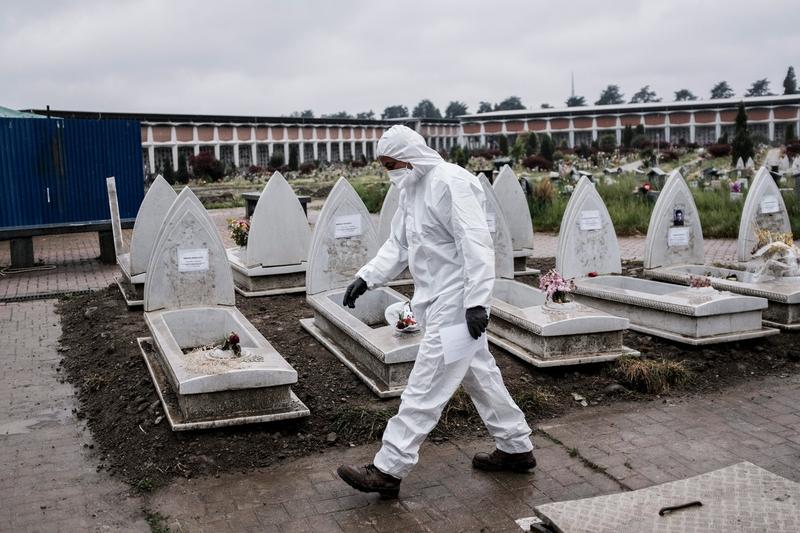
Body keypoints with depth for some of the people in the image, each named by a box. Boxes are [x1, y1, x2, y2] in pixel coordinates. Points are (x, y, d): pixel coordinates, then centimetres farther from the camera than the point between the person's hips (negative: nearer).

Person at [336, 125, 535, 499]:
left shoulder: (450, 183, -17)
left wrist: (477, 301, -28)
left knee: (425, 385, -5)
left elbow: (476, 243, -23)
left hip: (455, 302, -10)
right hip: (439, 301, 10)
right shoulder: (411, 190, 13)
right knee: (479, 374, 17)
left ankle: (388, 470, 1)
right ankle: (517, 448, 31)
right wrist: (366, 277, 1)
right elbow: (397, 245, 15)